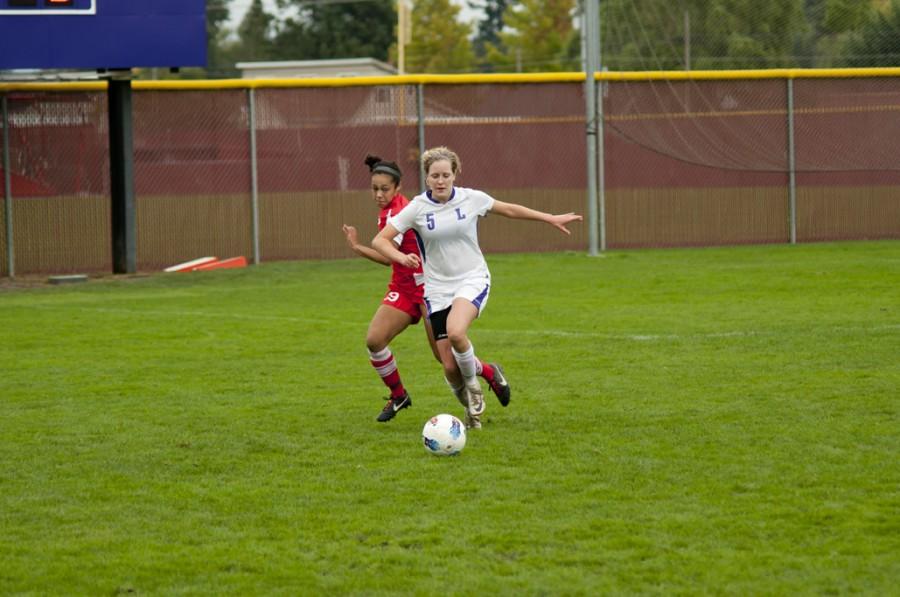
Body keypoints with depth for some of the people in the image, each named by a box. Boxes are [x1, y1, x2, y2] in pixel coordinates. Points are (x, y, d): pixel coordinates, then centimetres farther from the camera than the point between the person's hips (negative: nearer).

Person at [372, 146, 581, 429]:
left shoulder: (470, 198, -4)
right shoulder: (417, 207, -7)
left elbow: (509, 209, 12)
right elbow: (379, 240, -7)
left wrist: (550, 219, 18)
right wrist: (401, 257, -27)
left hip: (473, 279, -1)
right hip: (438, 287, 1)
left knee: (455, 332, -33)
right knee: (450, 367, -4)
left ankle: (473, 384, -4)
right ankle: (471, 408, 26)